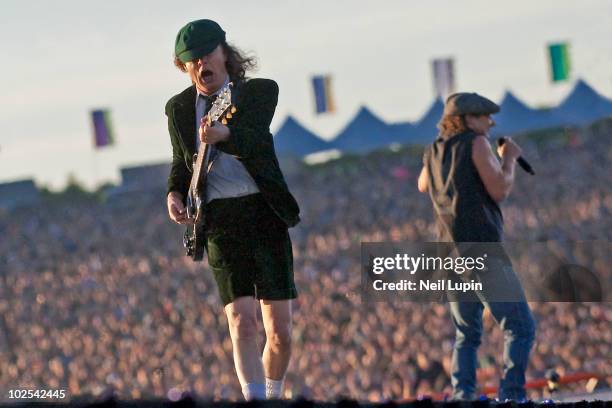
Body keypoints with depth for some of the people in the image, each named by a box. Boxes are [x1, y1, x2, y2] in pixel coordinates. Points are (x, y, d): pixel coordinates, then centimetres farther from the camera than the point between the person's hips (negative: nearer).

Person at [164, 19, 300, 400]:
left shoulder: (259, 92, 0)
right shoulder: (179, 108, 9)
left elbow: (254, 140, -20)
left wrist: (224, 135, -42)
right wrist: (175, 194, 3)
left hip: (266, 213, 0)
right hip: (220, 221, 0)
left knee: (280, 331, 0)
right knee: (242, 321, -17)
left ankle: (273, 397, 23)